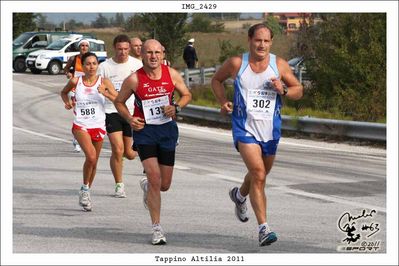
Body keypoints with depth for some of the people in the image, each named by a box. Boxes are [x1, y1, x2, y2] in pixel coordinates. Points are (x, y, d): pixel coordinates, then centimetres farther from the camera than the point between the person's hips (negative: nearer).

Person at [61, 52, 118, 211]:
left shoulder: (104, 82, -2)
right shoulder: (75, 81, -1)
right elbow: (64, 92, 19)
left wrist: (105, 93, -22)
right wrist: (67, 102, -1)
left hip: (98, 126, 2)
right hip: (81, 125, -2)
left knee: (94, 162, 12)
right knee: (91, 156, -24)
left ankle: (86, 193, 33)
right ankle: (85, 188, -3)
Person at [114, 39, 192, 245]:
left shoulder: (172, 74, -4)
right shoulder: (134, 79, -10)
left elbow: (186, 95, 10)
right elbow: (119, 102, 3)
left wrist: (176, 108, -10)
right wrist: (129, 119, -14)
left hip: (168, 129, 3)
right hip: (144, 130, -3)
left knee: (164, 185, 8)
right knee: (155, 178, -16)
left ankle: (146, 186, 47)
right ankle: (157, 228, -4)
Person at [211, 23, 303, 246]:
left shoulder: (279, 65, -2)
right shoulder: (236, 64, -5)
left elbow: (299, 90, 6)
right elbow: (217, 80, 12)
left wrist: (283, 90, -15)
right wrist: (223, 101, -4)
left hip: (271, 129, 4)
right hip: (245, 128, -3)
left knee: (260, 174, 21)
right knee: (258, 174, -20)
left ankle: (240, 195, 56)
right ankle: (264, 228, -22)